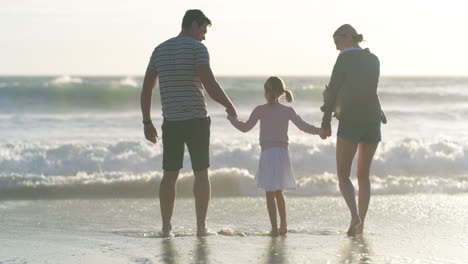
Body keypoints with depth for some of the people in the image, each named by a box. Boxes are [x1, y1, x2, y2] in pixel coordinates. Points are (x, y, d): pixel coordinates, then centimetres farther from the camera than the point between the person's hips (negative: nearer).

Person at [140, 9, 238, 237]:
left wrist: (147, 123, 15)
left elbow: (146, 88, 9)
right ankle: (201, 226, 5)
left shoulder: (159, 50, 10)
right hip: (196, 120, -4)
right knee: (201, 174, 7)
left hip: (171, 122, 4)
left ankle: (166, 227, 6)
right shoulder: (197, 49, -8)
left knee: (169, 175, 10)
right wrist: (230, 106, -1)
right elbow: (210, 86, -18)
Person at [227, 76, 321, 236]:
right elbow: (303, 127, 2)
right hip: (283, 152, 4)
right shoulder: (288, 111, 4)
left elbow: (245, 127, 6)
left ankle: (274, 228, -9)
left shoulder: (260, 110, -3)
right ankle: (283, 226, 23)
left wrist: (232, 118, 22)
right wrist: (320, 131, 16)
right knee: (278, 191, 19)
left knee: (270, 192, -1)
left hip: (268, 153, -4)